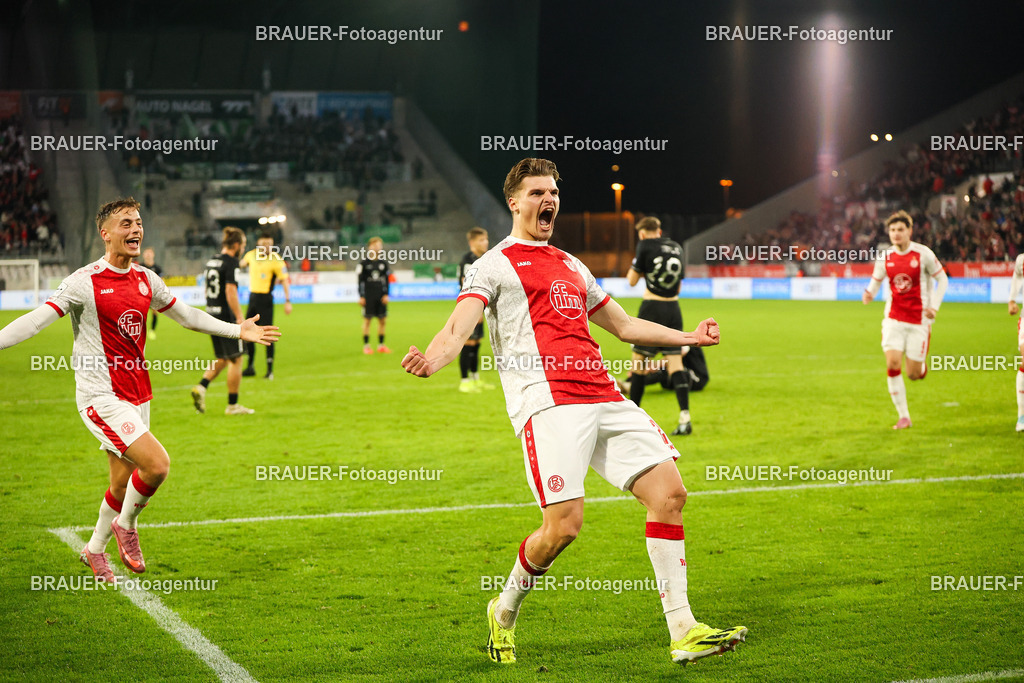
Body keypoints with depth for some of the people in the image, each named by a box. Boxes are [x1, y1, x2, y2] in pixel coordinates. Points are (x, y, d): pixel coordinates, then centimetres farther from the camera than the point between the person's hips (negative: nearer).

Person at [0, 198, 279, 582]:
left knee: (123, 482, 12)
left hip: (137, 395, 7)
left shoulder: (145, 280, 8)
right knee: (157, 464, -20)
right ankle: (126, 526, 6)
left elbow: (184, 315, 22)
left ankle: (96, 549, 34)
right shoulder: (84, 282, -13)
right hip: (101, 396, -7)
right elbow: (37, 320, -18)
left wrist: (239, 331, 25)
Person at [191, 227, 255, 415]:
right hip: (227, 318, -8)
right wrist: (240, 318, -19)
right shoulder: (230, 262, -12)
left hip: (211, 316, 8)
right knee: (236, 360, 1)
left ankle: (201, 387, -2)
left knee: (222, 359, 18)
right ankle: (232, 405, 5)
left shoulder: (211, 262, 13)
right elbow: (230, 292, -20)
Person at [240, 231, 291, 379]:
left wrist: (288, 301, -18)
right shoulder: (251, 255, 5)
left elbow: (284, 280, -12)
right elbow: (242, 263, 29)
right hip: (253, 297, 6)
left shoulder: (276, 260, -11)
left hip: (265, 299, -6)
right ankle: (250, 367, 19)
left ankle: (270, 369, -2)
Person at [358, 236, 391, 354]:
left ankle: (381, 345, 12)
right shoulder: (364, 263, -2)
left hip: (380, 296, 4)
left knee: (382, 320, 3)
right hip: (368, 295, -4)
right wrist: (361, 296, -6)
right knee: (367, 320, 0)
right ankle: (366, 345, 6)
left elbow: (386, 280, 12)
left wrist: (386, 295, 4)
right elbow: (360, 280, -2)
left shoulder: (383, 263, 9)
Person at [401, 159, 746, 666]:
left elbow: (624, 325, 37)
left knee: (669, 490, -5)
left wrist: (688, 337, 37)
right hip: (546, 402, -7)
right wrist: (432, 360, -30)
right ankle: (505, 611, 13)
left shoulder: (571, 266, 27)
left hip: (603, 397, 7)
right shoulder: (495, 264, 7)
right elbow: (460, 324, -9)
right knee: (563, 524, -17)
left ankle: (683, 631, 0)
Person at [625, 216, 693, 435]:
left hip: (652, 309, -5)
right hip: (674, 310, 5)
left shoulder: (646, 245, -5)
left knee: (639, 365, 6)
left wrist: (634, 266, 16)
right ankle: (685, 418, -12)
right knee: (676, 366, 0)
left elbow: (632, 280, 0)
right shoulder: (676, 248, 12)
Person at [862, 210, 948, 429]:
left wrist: (934, 306, -9)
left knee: (913, 374, -2)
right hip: (894, 318, 2)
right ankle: (904, 417, -2)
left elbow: (942, 279, 2)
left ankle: (922, 366, 38)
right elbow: (876, 280, 13)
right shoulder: (885, 257, 1)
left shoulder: (923, 254, -8)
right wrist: (869, 294, -10)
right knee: (892, 365, -15)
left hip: (919, 320, -2)